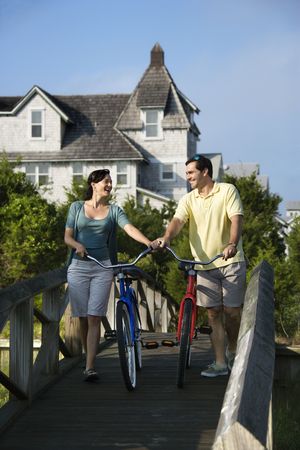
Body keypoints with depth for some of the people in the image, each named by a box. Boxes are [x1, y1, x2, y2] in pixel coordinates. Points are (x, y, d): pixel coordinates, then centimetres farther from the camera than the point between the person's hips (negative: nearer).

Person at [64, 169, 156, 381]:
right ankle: (89, 360, 18)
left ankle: (90, 367, -13)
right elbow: (67, 236, 6)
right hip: (79, 266, 1)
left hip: (103, 268, -1)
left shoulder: (114, 210, 8)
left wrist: (149, 243, -26)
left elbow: (130, 229, -8)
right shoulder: (77, 207, 9)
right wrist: (78, 245, -16)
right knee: (83, 318, 3)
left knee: (94, 318, -9)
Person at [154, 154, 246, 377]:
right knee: (214, 314, 4)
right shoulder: (188, 200, 7)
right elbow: (178, 220, -10)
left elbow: (236, 219, -14)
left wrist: (232, 244, -33)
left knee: (231, 311, 1)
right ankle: (220, 363, 9)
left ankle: (233, 352, 27)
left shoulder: (227, 191, -2)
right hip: (205, 264, 3)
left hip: (231, 261, -3)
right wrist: (166, 238, -32)